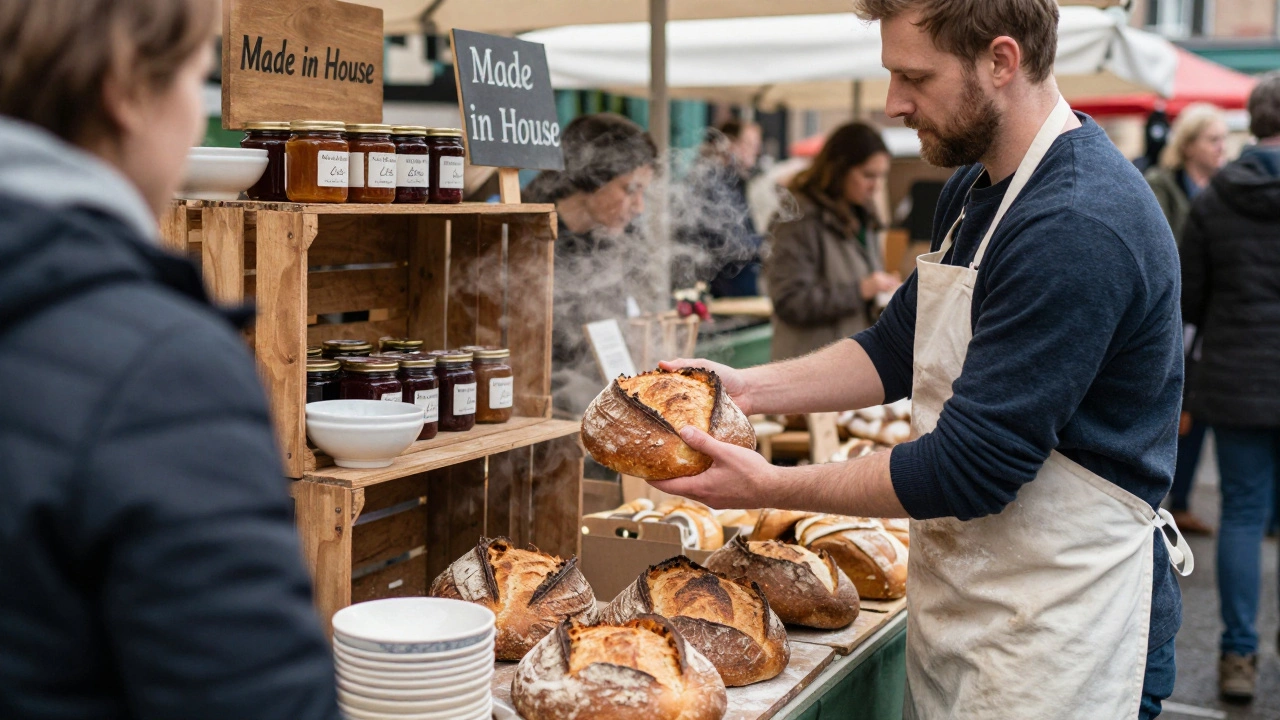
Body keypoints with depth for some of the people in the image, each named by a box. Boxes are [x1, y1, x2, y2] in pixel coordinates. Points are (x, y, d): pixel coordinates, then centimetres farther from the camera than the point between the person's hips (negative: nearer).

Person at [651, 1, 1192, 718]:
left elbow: (970, 469, -25)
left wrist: (769, 487, -18)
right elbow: (898, 350, 14)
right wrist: (749, 387, 1)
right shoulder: (977, 189, 7)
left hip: (1059, 632, -9)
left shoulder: (1079, 228, -26)